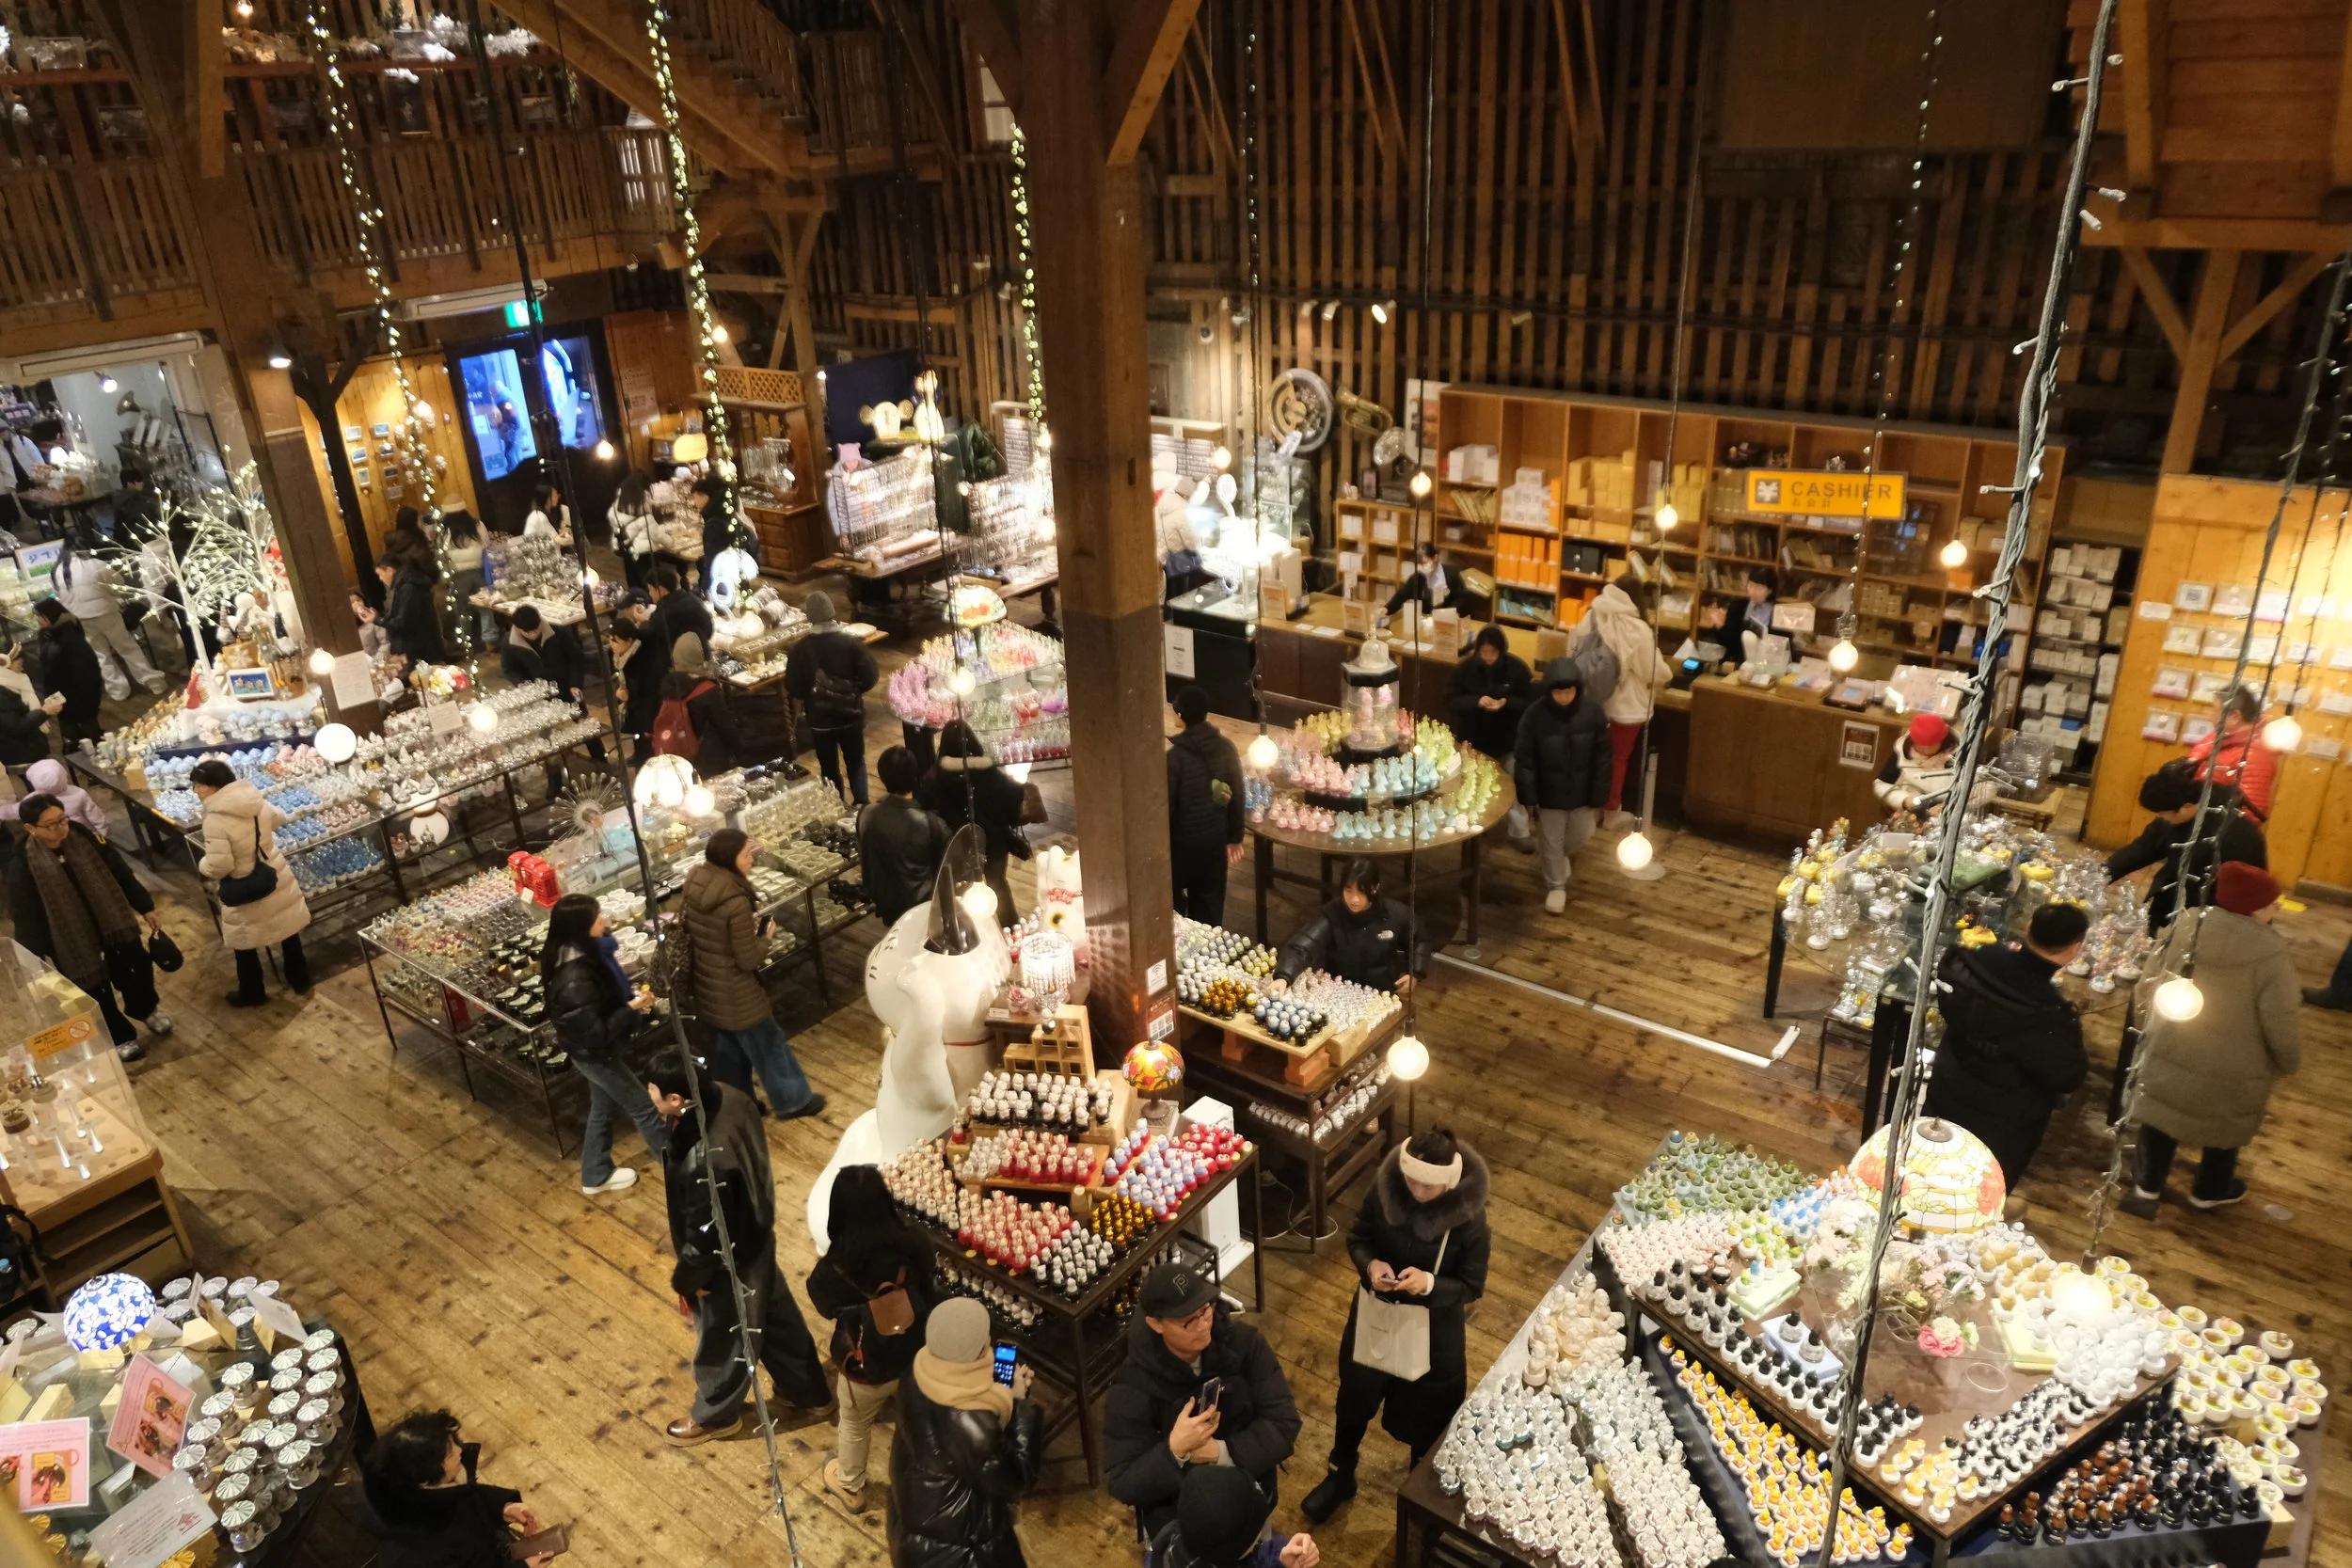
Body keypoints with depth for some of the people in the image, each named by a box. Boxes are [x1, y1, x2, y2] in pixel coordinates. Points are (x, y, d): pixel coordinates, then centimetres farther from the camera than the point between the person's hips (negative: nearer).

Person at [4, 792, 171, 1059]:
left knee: (136, 967, 17)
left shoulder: (86, 838, -11)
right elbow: (25, 917, -13)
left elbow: (121, 873, 1)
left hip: (112, 922, 3)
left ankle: (146, 1009, 48)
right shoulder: (23, 865, -20)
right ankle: (120, 1038, 34)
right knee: (96, 992, 12)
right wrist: (39, 959, -10)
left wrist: (146, 907, 6)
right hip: (71, 942, -3)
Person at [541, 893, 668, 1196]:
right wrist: (631, 1008, -24)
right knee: (642, 1106, 12)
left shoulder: (582, 955, -9)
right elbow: (596, 1034, -28)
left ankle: (596, 1176, 44)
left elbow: (606, 994, 10)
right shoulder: (574, 980, -37)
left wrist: (630, 996, -5)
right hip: (595, 1054, -8)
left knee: (602, 1108, 25)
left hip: (594, 1051, 8)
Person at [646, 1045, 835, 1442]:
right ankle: (810, 1393, 50)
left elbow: (705, 1237, -28)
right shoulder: (731, 1097, -17)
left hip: (728, 1263, -8)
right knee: (777, 1316, 28)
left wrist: (685, 1279, -9)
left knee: (723, 1340, 21)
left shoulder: (702, 1161, -42)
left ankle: (715, 1414, 50)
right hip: (755, 1237, 8)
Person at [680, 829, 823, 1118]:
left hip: (707, 990, 7)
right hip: (737, 996, -7)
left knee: (728, 1053, 24)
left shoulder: (693, 890, -6)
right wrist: (764, 935, -6)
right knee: (769, 1045, 14)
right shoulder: (735, 902, -30)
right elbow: (748, 960, -23)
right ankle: (792, 1100, 31)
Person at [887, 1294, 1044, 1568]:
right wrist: (1019, 1403, -21)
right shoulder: (976, 1427, -41)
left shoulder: (917, 1376, -21)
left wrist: (1004, 1393, -5)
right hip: (957, 1538, -6)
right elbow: (1013, 1479, -23)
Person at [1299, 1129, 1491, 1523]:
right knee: (1355, 1397, 24)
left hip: (1433, 1328, -3)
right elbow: (1357, 1238, -4)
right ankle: (1340, 1476, 51)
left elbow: (1472, 1286, -15)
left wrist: (1430, 1284, -33)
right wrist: (1369, 1264, -25)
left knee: (1425, 1415, 20)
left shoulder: (1469, 1217, -26)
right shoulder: (1386, 1189, -20)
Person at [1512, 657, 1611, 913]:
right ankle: (1556, 886, 35)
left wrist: (1599, 796, -6)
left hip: (1582, 792, 2)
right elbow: (1523, 760, -12)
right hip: (1549, 793, -2)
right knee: (1552, 842, 12)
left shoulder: (1593, 713, -16)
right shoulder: (1534, 715, -20)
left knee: (1582, 833, 22)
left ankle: (1566, 853, 57)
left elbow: (1602, 760, -7)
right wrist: (1528, 797, -12)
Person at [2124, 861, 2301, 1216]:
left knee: (2166, 1113, 24)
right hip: (2231, 1069, -3)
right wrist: (2288, 1063, 0)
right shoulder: (2270, 954, -26)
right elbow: (2280, 1026, -20)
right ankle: (2209, 1191, 44)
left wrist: (2152, 1031, 18)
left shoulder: (2186, 926, -12)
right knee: (2226, 1126, 24)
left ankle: (2147, 1187, 36)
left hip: (2170, 1054, 3)